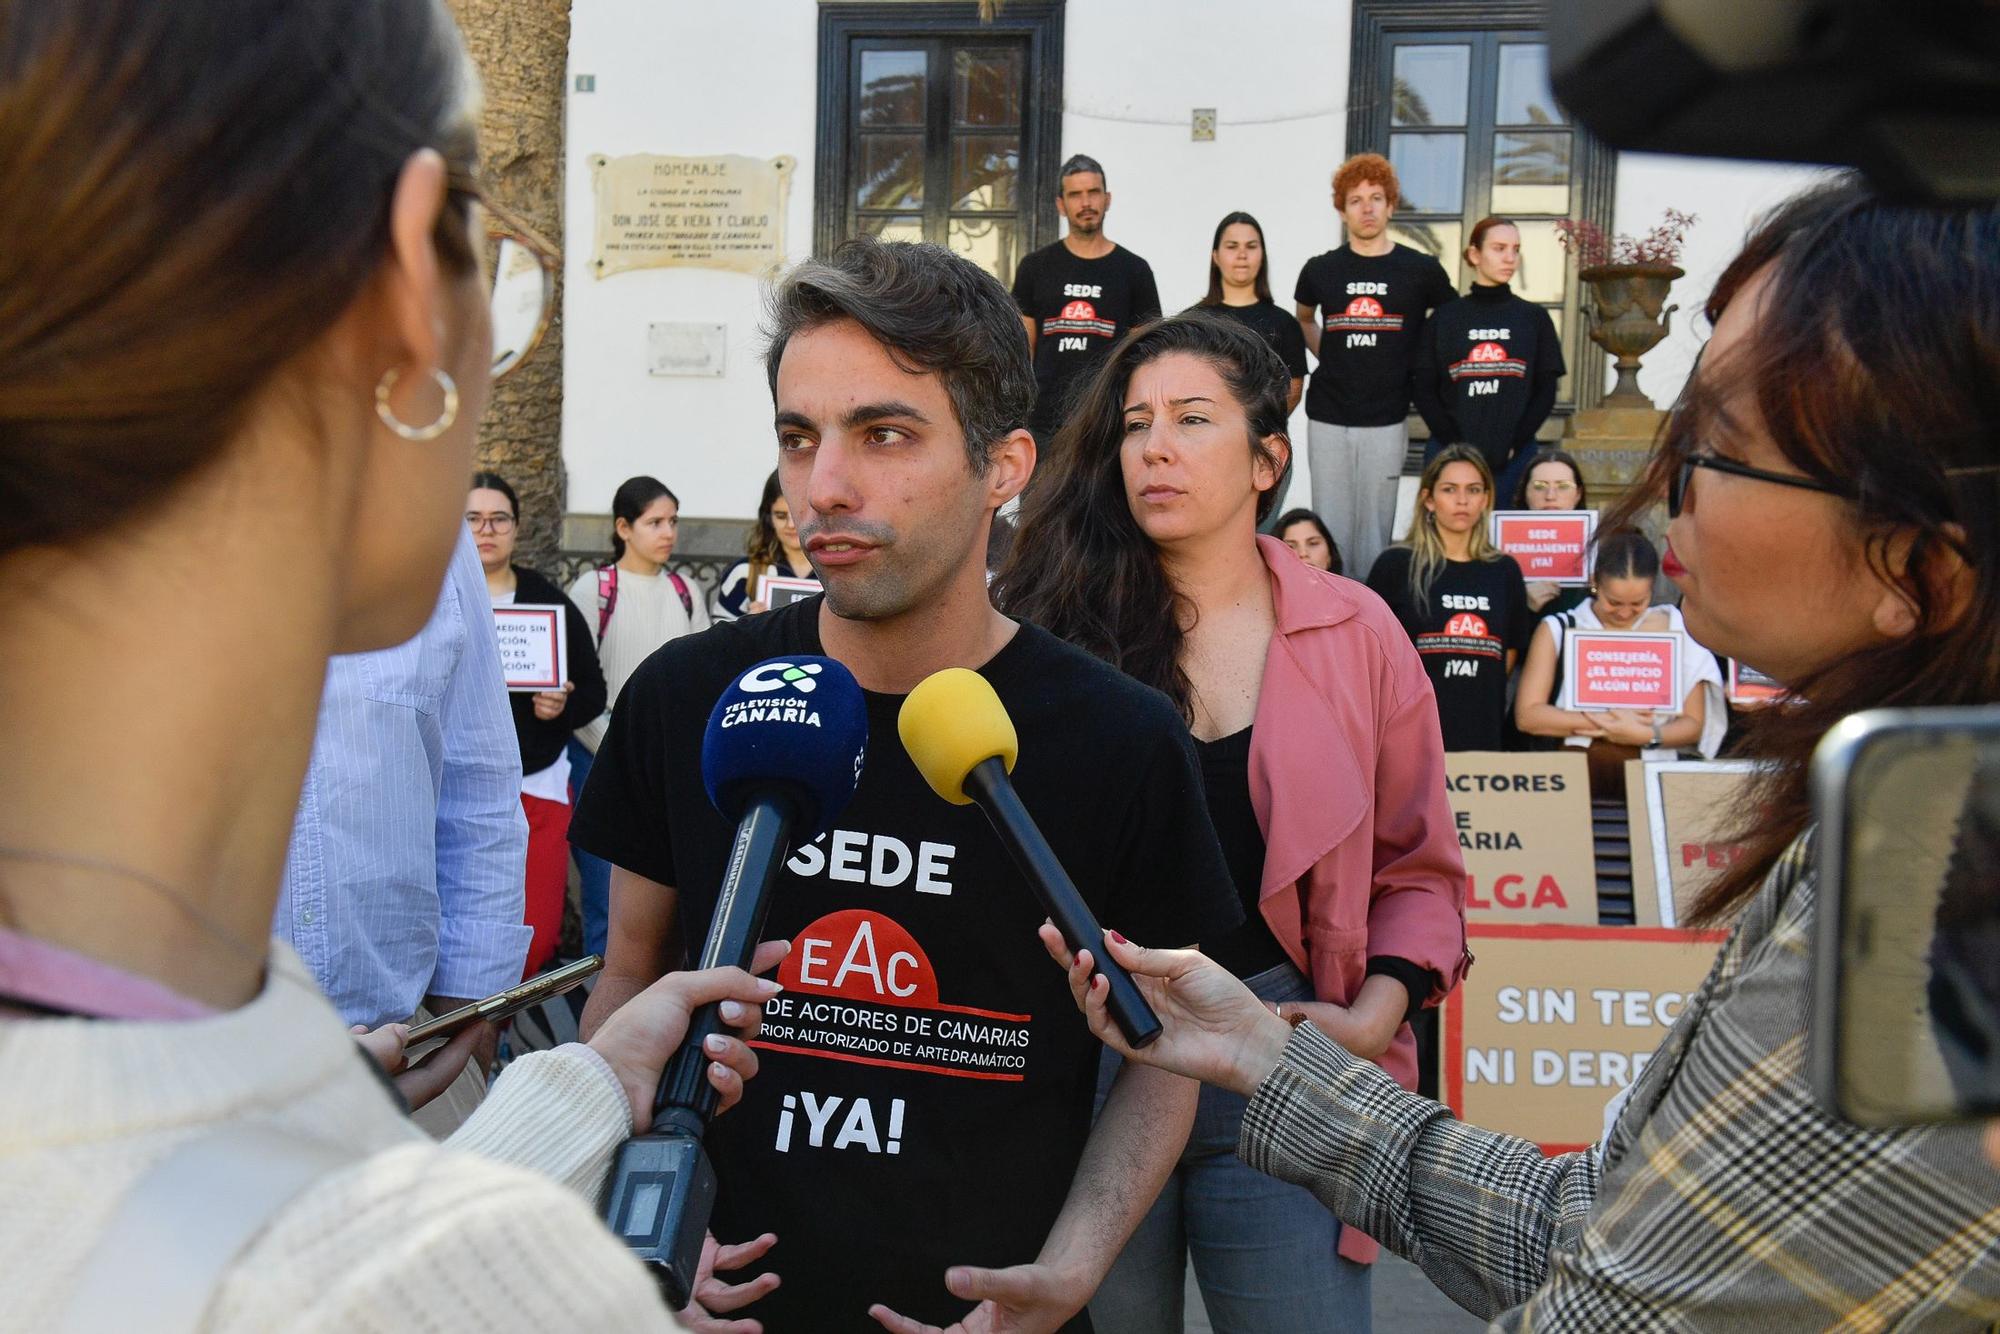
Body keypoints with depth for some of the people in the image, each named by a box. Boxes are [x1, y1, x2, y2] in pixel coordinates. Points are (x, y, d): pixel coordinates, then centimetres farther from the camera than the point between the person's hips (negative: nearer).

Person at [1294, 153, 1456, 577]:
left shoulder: (1421, 270, 0)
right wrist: (1331, 358, 11)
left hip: (1387, 420, -1)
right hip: (1328, 419, 1)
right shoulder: (1320, 270, 5)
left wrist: (1416, 366, 6)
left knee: (1375, 529, 3)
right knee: (1329, 528, 5)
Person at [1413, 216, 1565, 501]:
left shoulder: (1535, 318, 9)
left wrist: (1512, 446, -6)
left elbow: (1546, 391, 6)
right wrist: (1455, 445, -9)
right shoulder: (1445, 317, 6)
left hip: (1513, 457, 1)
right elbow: (1424, 389, 2)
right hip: (1451, 455, -1)